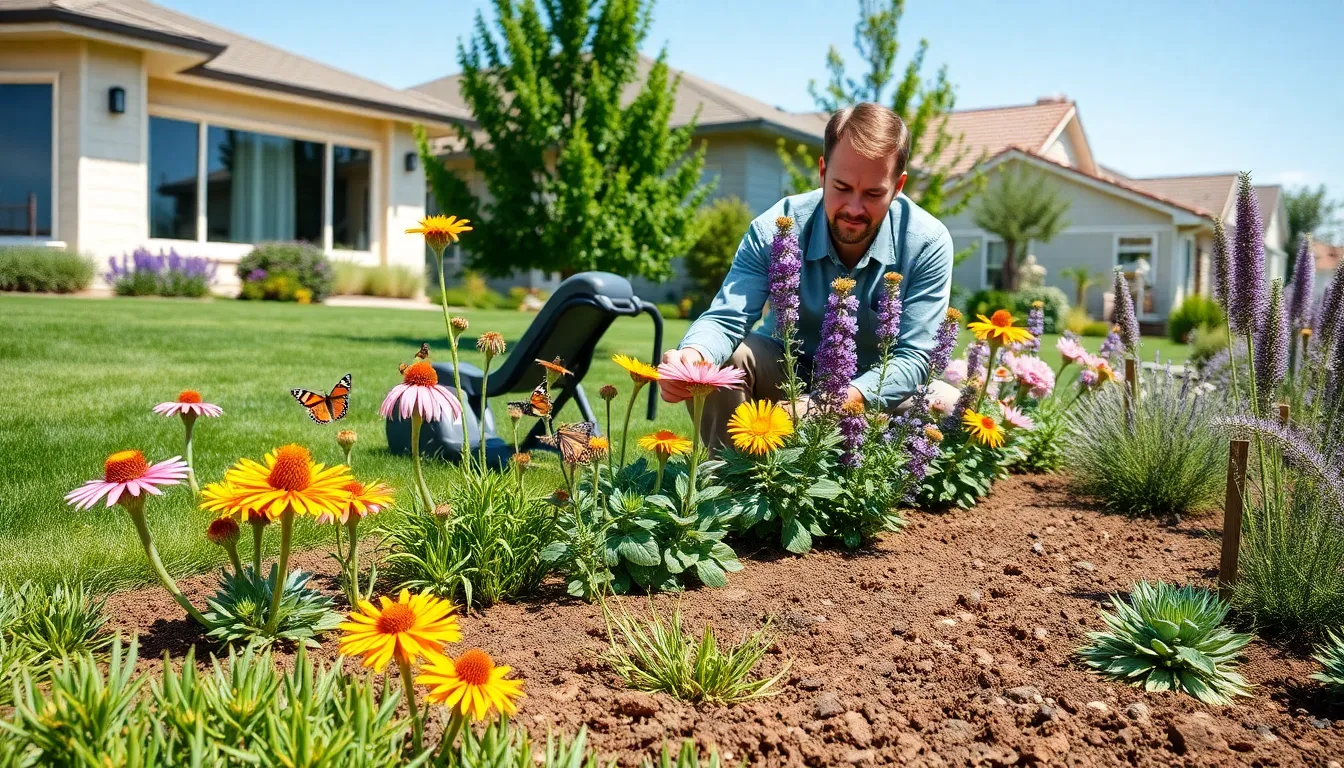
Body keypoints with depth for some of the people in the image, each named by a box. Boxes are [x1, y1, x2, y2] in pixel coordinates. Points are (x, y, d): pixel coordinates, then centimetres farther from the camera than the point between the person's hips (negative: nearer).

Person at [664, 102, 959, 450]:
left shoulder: (928, 244, -20)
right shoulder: (774, 231, -19)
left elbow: (913, 356, -23)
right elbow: (726, 319, -23)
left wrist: (846, 398, -43)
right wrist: (693, 354, -49)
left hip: (876, 391, 0)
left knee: (946, 403, -29)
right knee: (720, 360, -28)